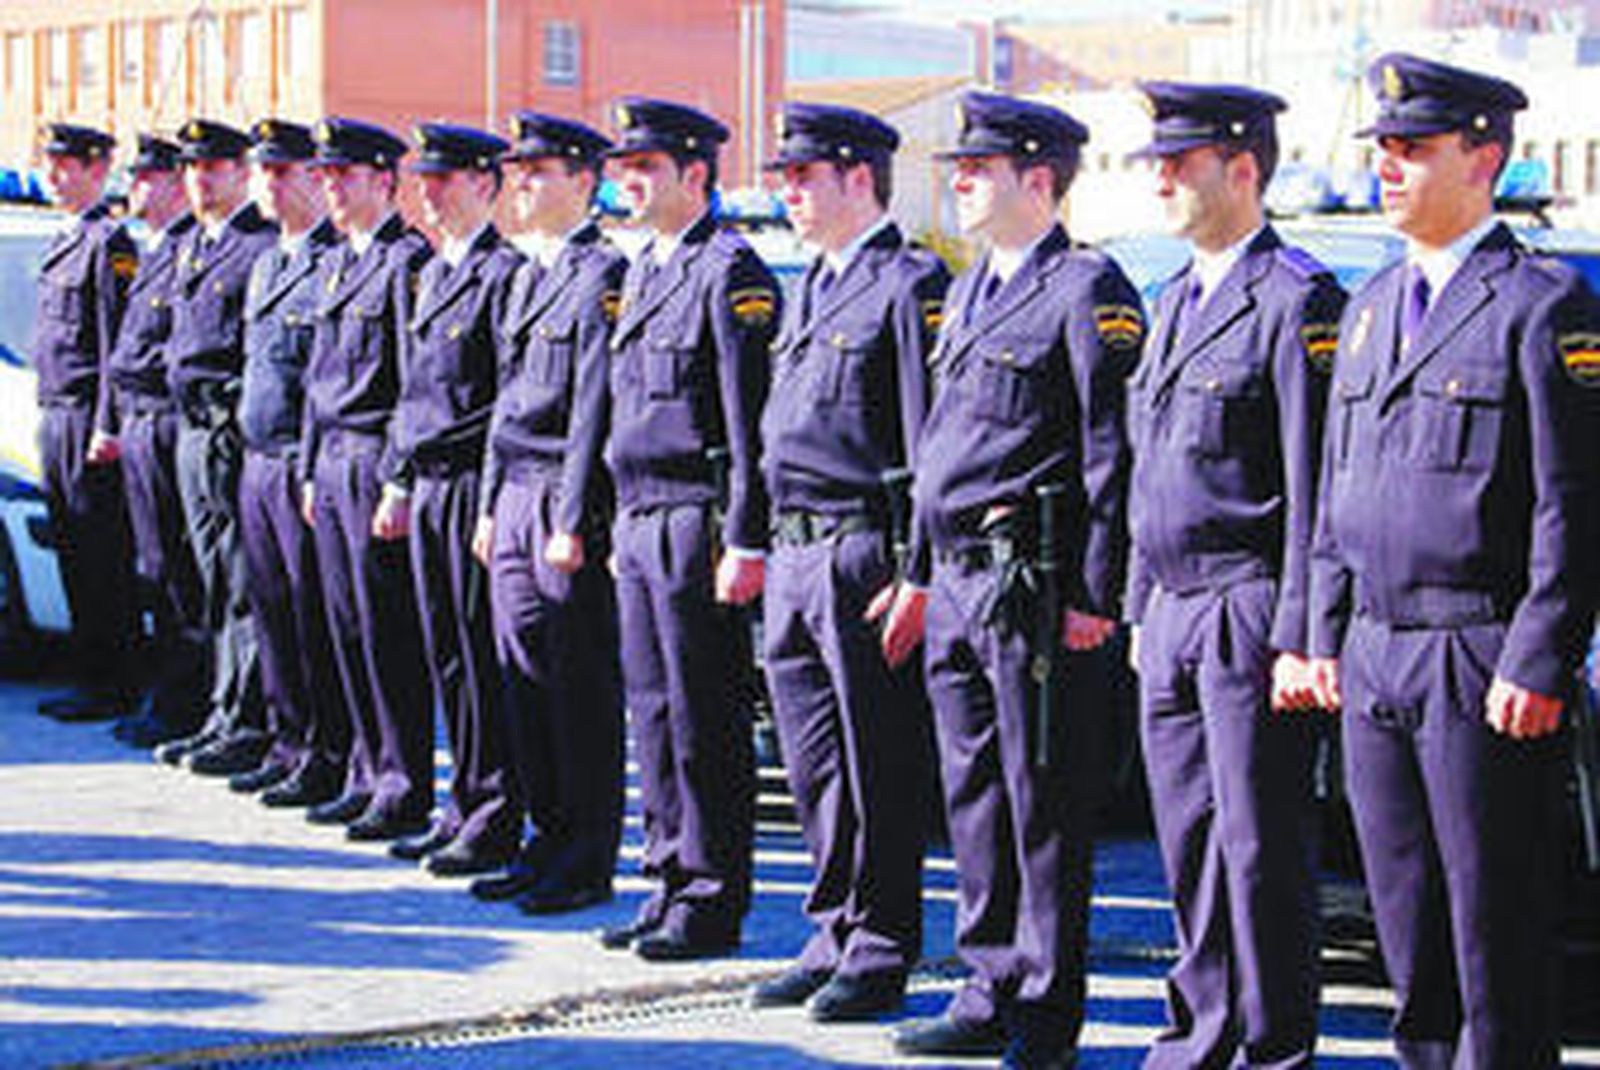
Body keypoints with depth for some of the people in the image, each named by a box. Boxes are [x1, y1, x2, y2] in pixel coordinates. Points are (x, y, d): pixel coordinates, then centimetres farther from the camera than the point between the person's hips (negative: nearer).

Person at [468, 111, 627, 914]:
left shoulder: (605, 275, -11)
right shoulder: (529, 274, 17)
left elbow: (595, 407, -15)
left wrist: (572, 522, -17)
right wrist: (491, 505, 18)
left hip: (568, 499, -9)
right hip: (516, 493, 9)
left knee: (581, 682, -3)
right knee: (523, 672, 11)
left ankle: (589, 862, 5)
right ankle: (546, 841, 20)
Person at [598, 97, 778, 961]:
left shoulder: (730, 271, -11)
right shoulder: (645, 270, 16)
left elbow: (750, 418, -15)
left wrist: (745, 542, -18)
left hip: (695, 522, -9)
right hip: (638, 518, 9)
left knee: (702, 714, -3)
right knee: (651, 705, 12)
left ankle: (714, 900, 5)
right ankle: (671, 880, 21)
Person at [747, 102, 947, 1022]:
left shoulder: (911, 285, -10)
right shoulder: (812, 287, 18)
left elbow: (929, 441, -14)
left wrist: (916, 572, -18)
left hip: (862, 554, -9)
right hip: (794, 557, 9)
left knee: (876, 767, 0)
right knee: (815, 768, 13)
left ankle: (879, 956, 9)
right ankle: (835, 938, 23)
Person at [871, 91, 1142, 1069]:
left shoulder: (1088, 292, -9)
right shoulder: (971, 292, 18)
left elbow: (1114, 453, -13)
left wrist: (1095, 596, -17)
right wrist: (920, 575, 21)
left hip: (1033, 584, -9)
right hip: (957, 584, 9)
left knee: (1044, 803, -1)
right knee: (974, 794, 13)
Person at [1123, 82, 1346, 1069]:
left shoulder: (1299, 302, -11)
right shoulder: (1177, 301, 17)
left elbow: (1317, 488, -15)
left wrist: (1299, 641, -18)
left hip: (1250, 617, -8)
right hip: (1172, 617, 8)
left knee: (1261, 844, -2)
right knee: (1190, 841, 13)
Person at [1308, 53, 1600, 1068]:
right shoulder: (1373, 305, 15)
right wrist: (1327, 635, 13)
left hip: (1484, 667, -7)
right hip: (1376, 661, 7)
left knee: (1496, 921, -1)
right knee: (1406, 911, 13)